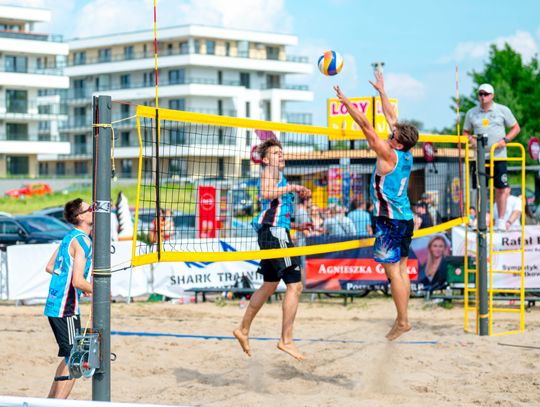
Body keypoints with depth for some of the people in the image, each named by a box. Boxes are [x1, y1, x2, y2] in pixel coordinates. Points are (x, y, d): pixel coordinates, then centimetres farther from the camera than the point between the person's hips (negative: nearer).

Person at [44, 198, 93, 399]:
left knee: (70, 357, 20)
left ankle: (51, 401, 25)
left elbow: (50, 267, 21)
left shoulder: (70, 237, 13)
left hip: (55, 305, 10)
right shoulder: (81, 241, -16)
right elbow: (78, 281, -23)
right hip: (66, 308, -10)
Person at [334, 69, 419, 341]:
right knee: (401, 270, 9)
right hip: (405, 218, 9)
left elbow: (367, 127, -15)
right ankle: (402, 318, 11)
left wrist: (346, 102, -12)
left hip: (391, 221, -9)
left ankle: (402, 321, -8)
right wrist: (381, 92, 23)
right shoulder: (405, 155, 6)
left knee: (392, 271, -7)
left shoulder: (389, 156, -15)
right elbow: (392, 118, 15)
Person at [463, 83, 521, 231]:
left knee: (500, 189, -4)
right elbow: (466, 132, 17)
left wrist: (505, 140, -8)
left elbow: (516, 128, 8)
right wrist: (471, 140, -4)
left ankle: (500, 221, 3)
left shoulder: (502, 110, 4)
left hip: (498, 156, -2)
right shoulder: (471, 113, 9)